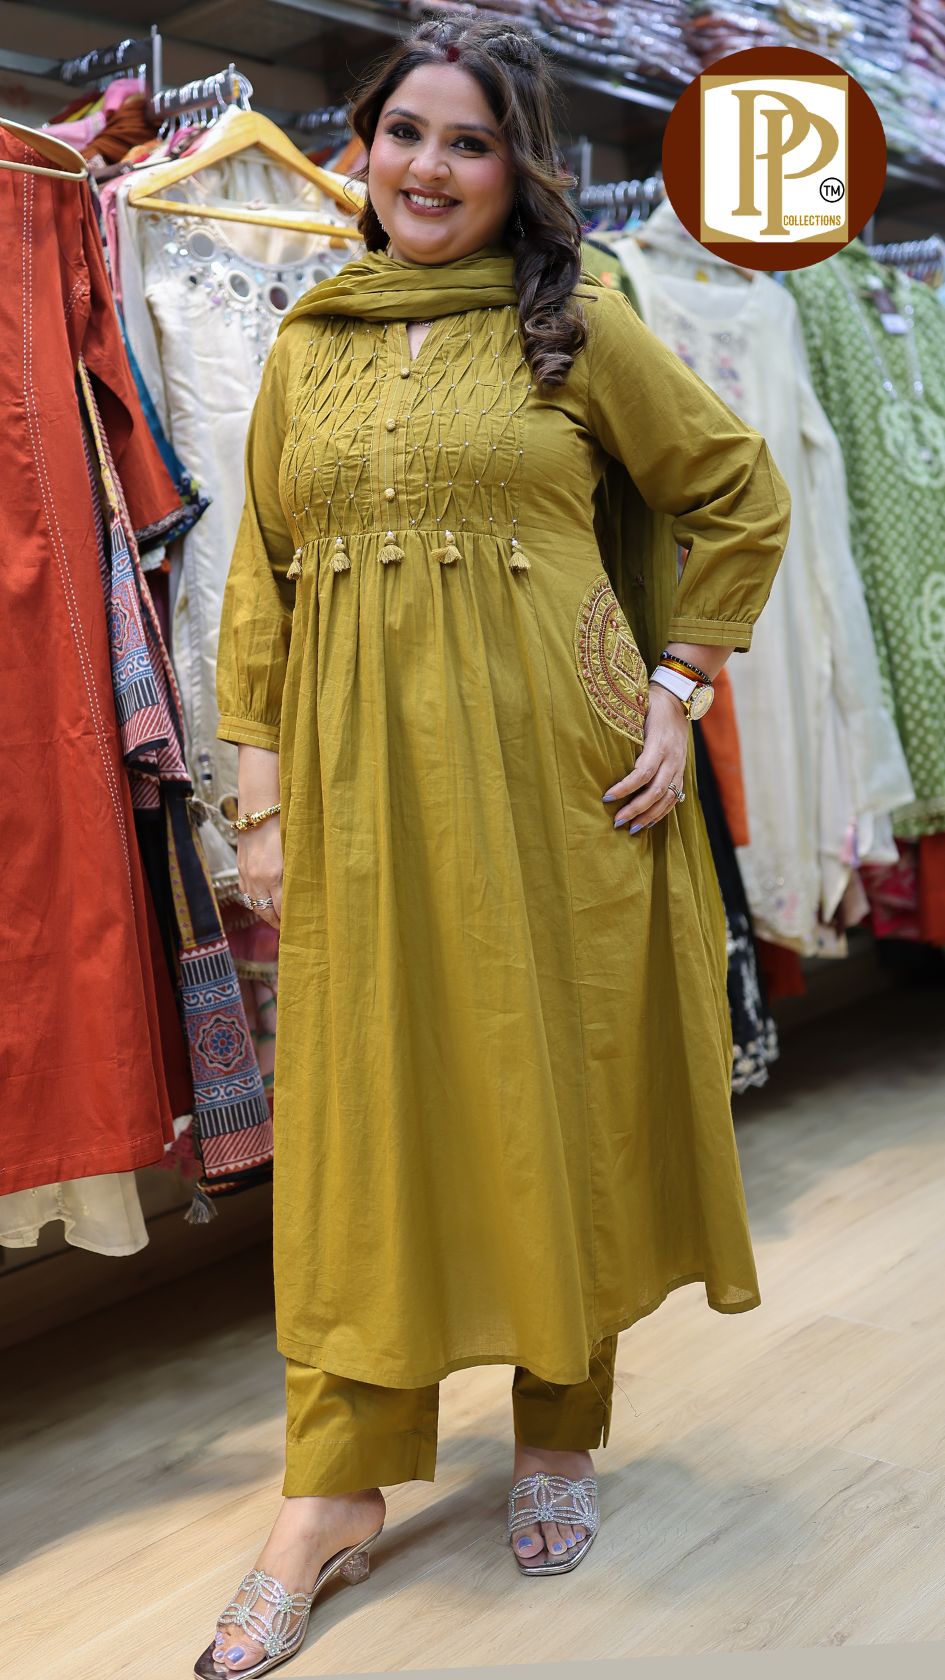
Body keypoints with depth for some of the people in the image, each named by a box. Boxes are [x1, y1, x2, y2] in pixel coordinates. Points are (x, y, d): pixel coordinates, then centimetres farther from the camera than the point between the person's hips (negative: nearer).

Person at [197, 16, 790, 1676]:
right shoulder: (306, 345, 12)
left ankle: (561, 1433, 28)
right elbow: (258, 582, 10)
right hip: (361, 781, 2)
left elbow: (742, 498, 7)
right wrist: (263, 792, 2)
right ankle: (334, 1490, 16)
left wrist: (676, 691, -2)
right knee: (360, 1107, 4)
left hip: (550, 772, -2)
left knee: (556, 1086, 7)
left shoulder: (574, 324, 4)